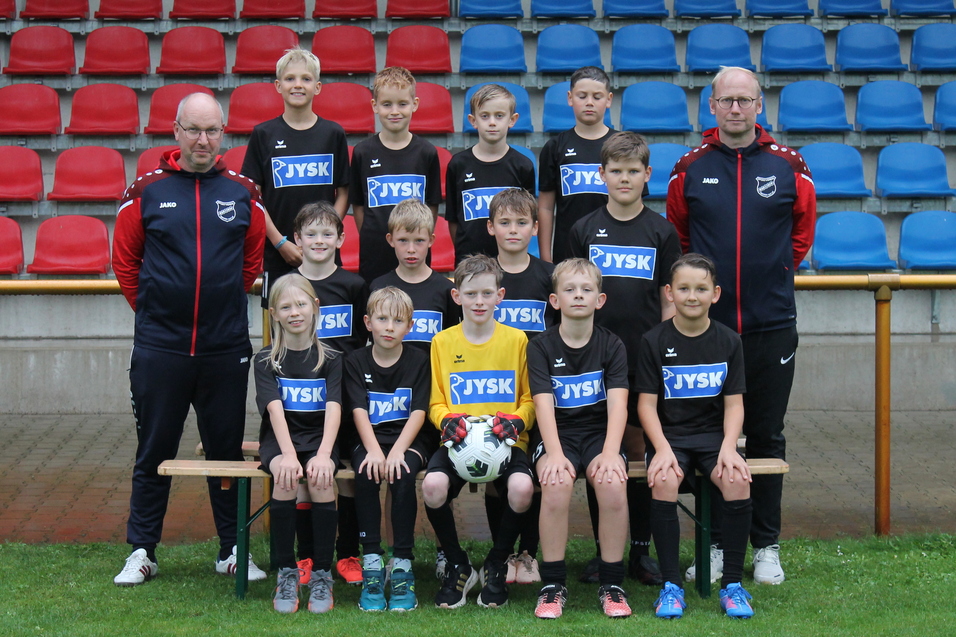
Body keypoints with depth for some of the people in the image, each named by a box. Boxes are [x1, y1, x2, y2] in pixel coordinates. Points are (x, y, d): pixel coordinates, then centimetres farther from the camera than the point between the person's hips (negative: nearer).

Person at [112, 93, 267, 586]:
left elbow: (255, 259, 14)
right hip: (159, 346, -1)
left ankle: (232, 550, 19)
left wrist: (225, 303, 11)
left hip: (226, 347, 1)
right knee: (153, 452, 6)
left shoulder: (242, 193, 4)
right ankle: (142, 552, 15)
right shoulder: (146, 191, 0)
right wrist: (152, 309, 6)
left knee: (227, 449, 9)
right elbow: (125, 260, 8)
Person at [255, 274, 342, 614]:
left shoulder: (330, 359, 5)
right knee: (286, 477, -33)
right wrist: (288, 455, -28)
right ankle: (286, 573, -21)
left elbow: (334, 408, -9)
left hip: (319, 437, 0)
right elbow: (275, 409, -11)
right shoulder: (266, 360, 4)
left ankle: (322, 574, -21)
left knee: (321, 478, -32)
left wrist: (323, 454, -26)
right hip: (279, 439, 0)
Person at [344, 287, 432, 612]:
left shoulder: (418, 360, 4)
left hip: (409, 440, -1)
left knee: (403, 475, -32)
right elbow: (359, 410, -5)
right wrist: (374, 450, -22)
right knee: (366, 473, -32)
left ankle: (403, 566, -25)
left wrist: (397, 451, -20)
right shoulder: (356, 361, 6)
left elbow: (418, 412, -5)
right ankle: (371, 565, -27)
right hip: (370, 439, 1)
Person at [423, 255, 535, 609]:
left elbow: (529, 400, 9)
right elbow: (435, 404, 12)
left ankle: (497, 565, -3)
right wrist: (448, 420, -11)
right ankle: (457, 567, -4)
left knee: (521, 488, -33)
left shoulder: (517, 340, 8)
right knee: (432, 486, -31)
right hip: (457, 442, 1)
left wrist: (516, 420, -13)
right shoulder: (442, 342, 10)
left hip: (507, 442, -1)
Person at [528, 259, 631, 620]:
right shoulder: (541, 347, 2)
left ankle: (612, 583, -15)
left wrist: (610, 452, -24)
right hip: (558, 434, -1)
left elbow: (618, 403, -8)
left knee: (613, 483, -30)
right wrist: (555, 454, -25)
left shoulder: (612, 346, 4)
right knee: (556, 482, -33)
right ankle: (553, 584, -18)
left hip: (598, 432, 1)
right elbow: (544, 403, -10)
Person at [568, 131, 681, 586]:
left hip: (647, 359, 0)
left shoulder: (661, 232, 5)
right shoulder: (585, 231, 5)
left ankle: (641, 551, 12)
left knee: (643, 451, 3)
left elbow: (669, 301, 6)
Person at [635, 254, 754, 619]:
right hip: (669, 434, -1)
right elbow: (647, 403, -2)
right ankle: (670, 585, -21)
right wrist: (662, 448, -17)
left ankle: (733, 584, -15)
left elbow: (734, 404, 3)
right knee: (663, 481, -33)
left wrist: (728, 447, -14)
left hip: (714, 434, 1)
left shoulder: (728, 341, 5)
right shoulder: (655, 341, 0)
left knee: (737, 481, -29)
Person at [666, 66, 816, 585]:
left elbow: (804, 228, 16)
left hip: (771, 323, 0)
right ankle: (715, 543, 15)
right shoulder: (690, 168, 2)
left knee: (766, 436, 7)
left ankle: (766, 547, 16)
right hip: (706, 323, 0)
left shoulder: (787, 166, 1)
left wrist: (777, 268, 12)